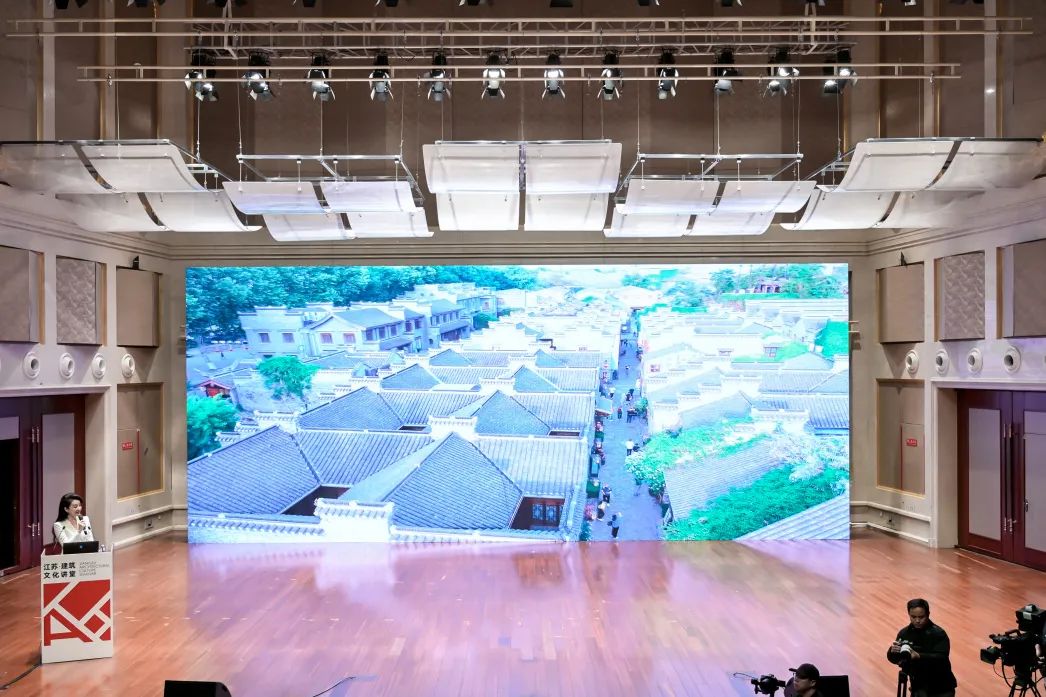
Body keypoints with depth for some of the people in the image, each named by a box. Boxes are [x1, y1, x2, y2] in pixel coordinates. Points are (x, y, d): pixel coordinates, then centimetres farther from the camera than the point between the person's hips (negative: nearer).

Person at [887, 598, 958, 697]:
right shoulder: (904, 633, -3)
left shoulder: (939, 633, -14)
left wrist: (919, 656, -42)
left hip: (940, 686, -3)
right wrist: (893, 651, -27)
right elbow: (893, 658, -4)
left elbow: (941, 658, -26)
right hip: (919, 685, 3)